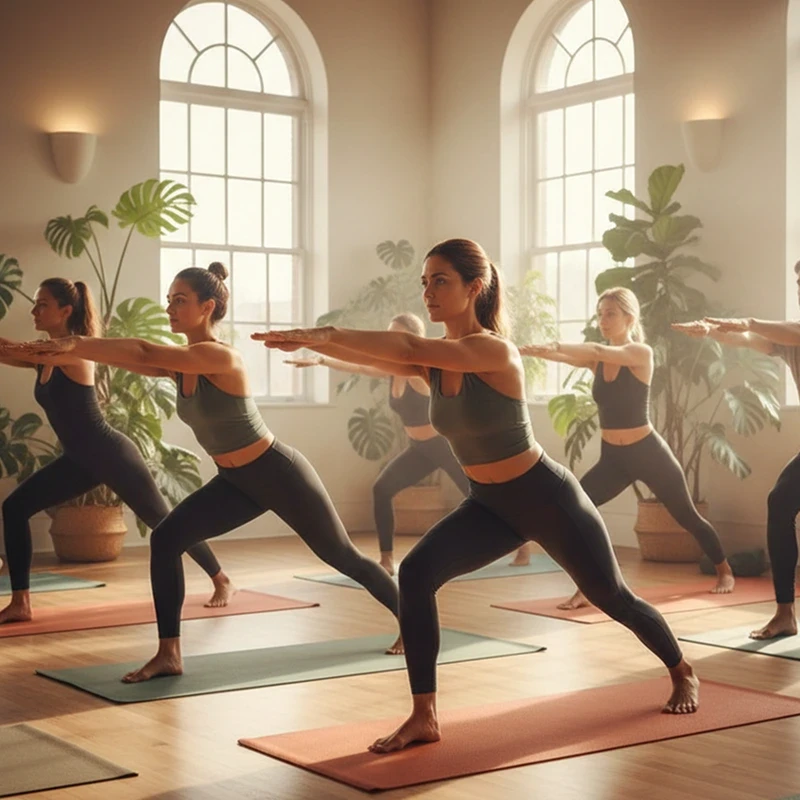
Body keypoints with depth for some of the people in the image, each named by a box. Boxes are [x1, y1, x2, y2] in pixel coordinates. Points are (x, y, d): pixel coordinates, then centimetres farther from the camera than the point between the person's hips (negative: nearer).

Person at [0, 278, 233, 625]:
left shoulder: (74, 352, -21)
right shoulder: (44, 356, 4)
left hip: (112, 454, -8)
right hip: (81, 459, 8)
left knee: (163, 521, 7)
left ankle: (222, 581, 27)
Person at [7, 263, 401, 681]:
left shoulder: (222, 358, -26)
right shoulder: (180, 362, -1)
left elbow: (144, 352, -37)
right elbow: (134, 358, -16)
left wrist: (72, 343, -38)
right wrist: (66, 348, -29)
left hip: (280, 473, -7)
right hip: (236, 481, 7)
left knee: (342, 557, 9)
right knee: (166, 539, -11)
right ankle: (169, 655, -6)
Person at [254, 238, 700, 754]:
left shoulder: (495, 351, -26)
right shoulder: (435, 361, -4)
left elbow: (408, 347, -40)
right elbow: (379, 357, -20)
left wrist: (325, 334, -44)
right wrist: (316, 341, -36)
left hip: (548, 496, -6)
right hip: (490, 504, 6)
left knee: (613, 598, 13)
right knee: (416, 574, -18)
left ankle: (683, 673, 43)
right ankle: (424, 717, -11)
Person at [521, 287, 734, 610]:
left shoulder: (641, 353, -14)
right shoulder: (596, 359, 1)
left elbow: (599, 351, -32)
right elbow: (568, 356, -20)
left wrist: (555, 346, -45)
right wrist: (536, 350, -42)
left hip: (649, 453, -4)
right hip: (612, 458, 4)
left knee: (687, 517, 13)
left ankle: (725, 571, 39)